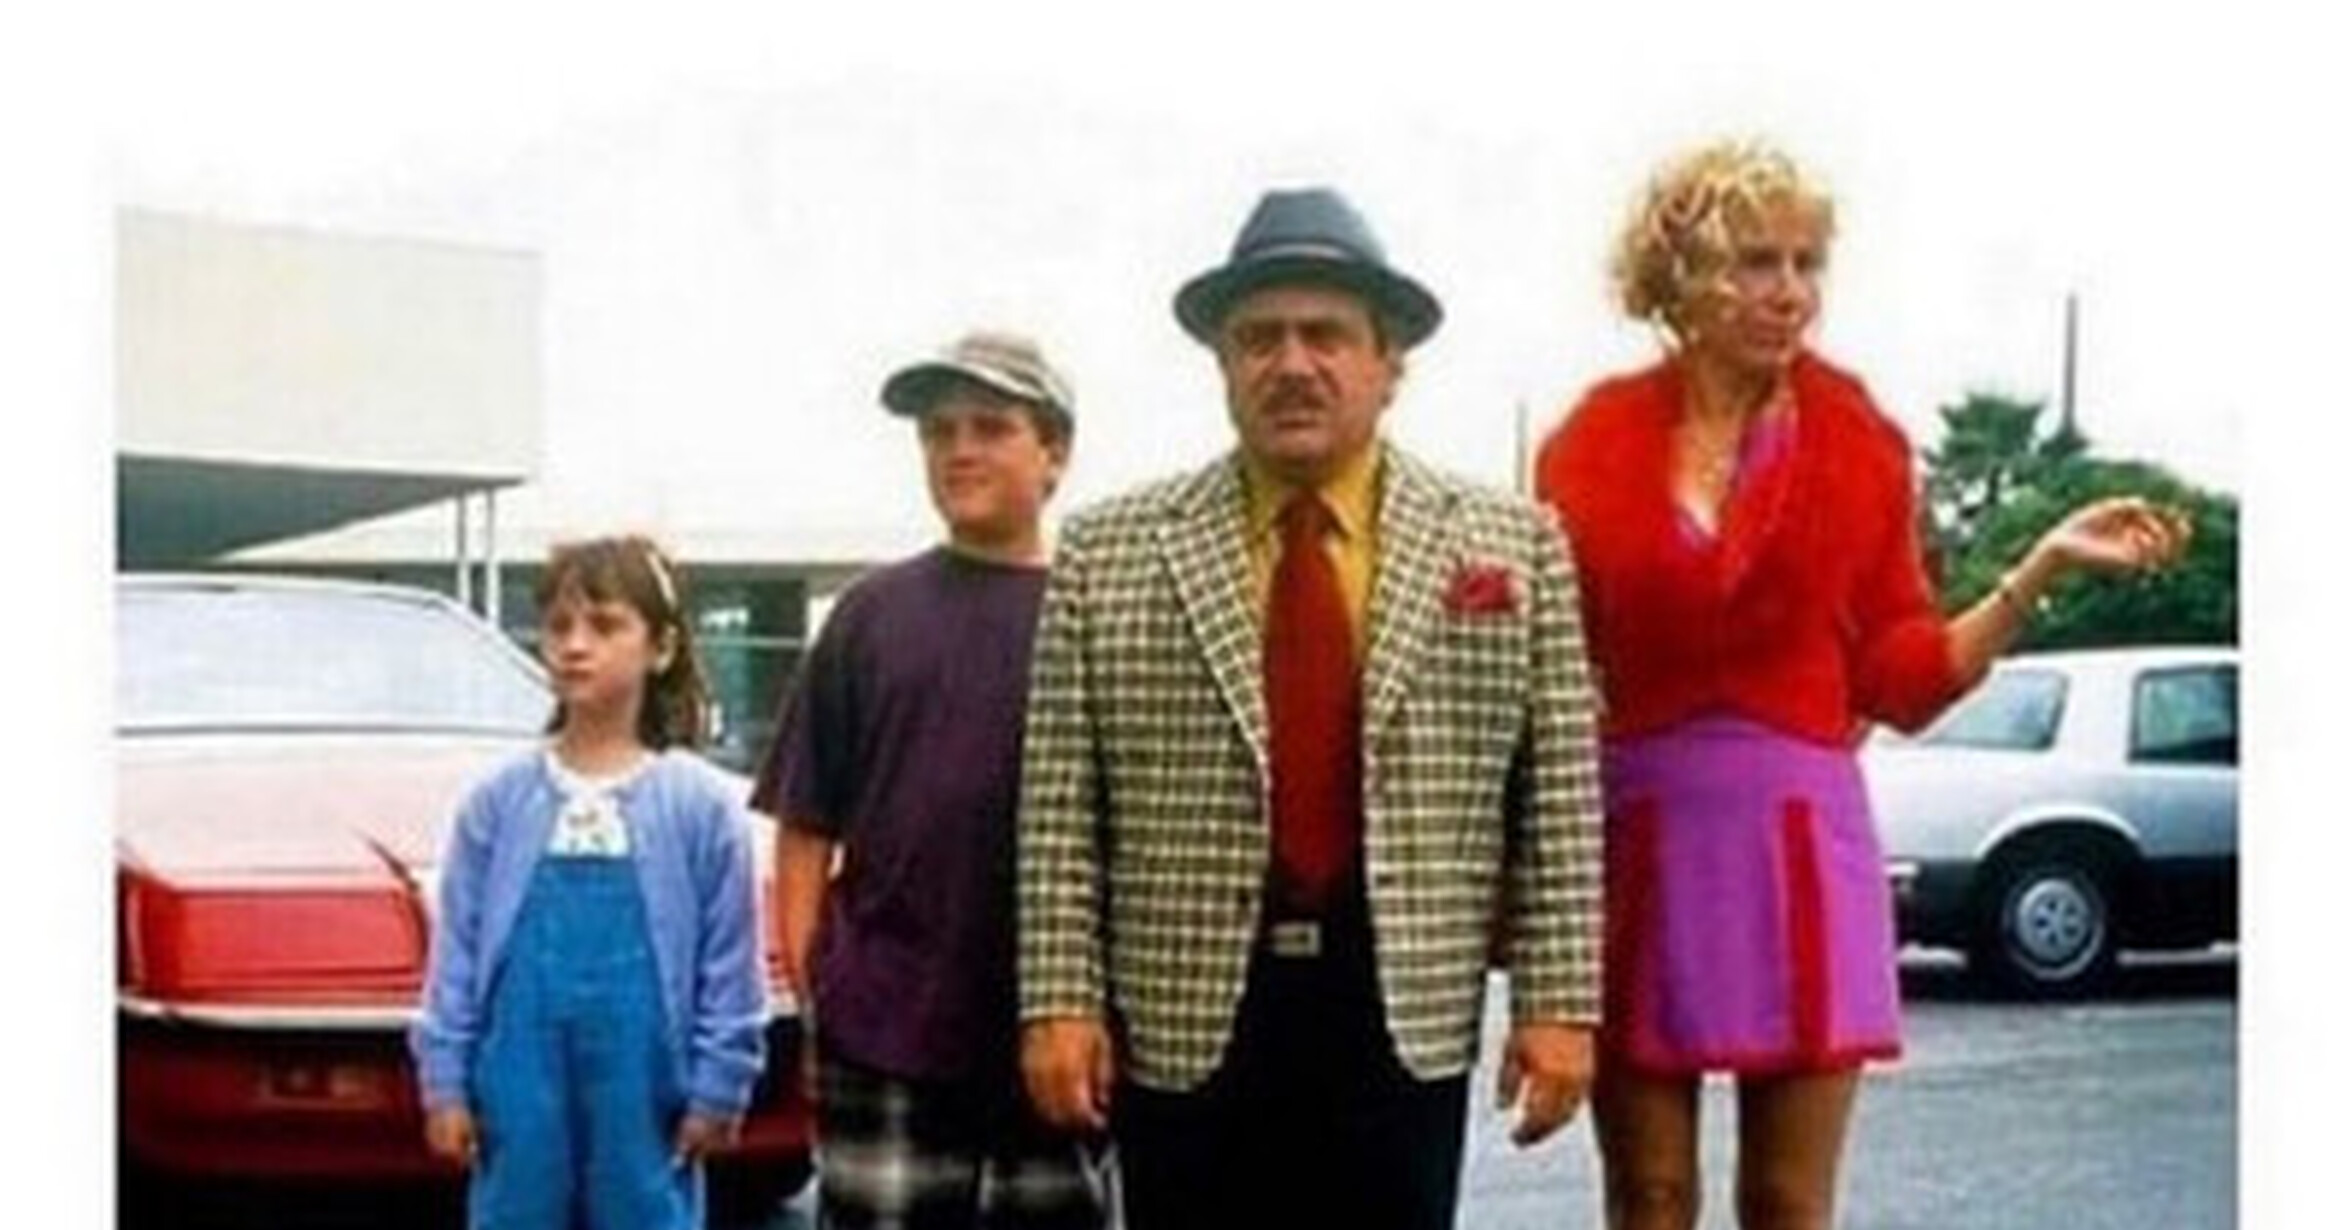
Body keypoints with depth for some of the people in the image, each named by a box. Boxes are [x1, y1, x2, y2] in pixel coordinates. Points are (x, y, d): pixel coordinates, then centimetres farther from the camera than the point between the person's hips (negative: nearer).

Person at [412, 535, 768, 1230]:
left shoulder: (700, 804, -3)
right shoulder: (499, 801, 2)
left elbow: (730, 965, 0)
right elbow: (456, 951, 5)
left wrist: (717, 1089, -1)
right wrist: (444, 1081, 2)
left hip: (641, 1082, -1)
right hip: (522, 1079, 2)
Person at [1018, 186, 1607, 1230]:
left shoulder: (1514, 547, 4)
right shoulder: (1107, 554, 4)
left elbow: (1561, 793, 2)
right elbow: (1059, 804, 1)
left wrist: (1558, 1001, -4)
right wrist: (1059, 999, -5)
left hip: (1405, 1016, 0)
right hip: (1188, 1017, 0)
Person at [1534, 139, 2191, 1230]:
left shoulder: (1857, 443, 4)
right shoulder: (1597, 445, 2)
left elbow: (1903, 675, 4)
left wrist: (2046, 565, -5)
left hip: (1799, 842, 0)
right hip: (1638, 838, 0)